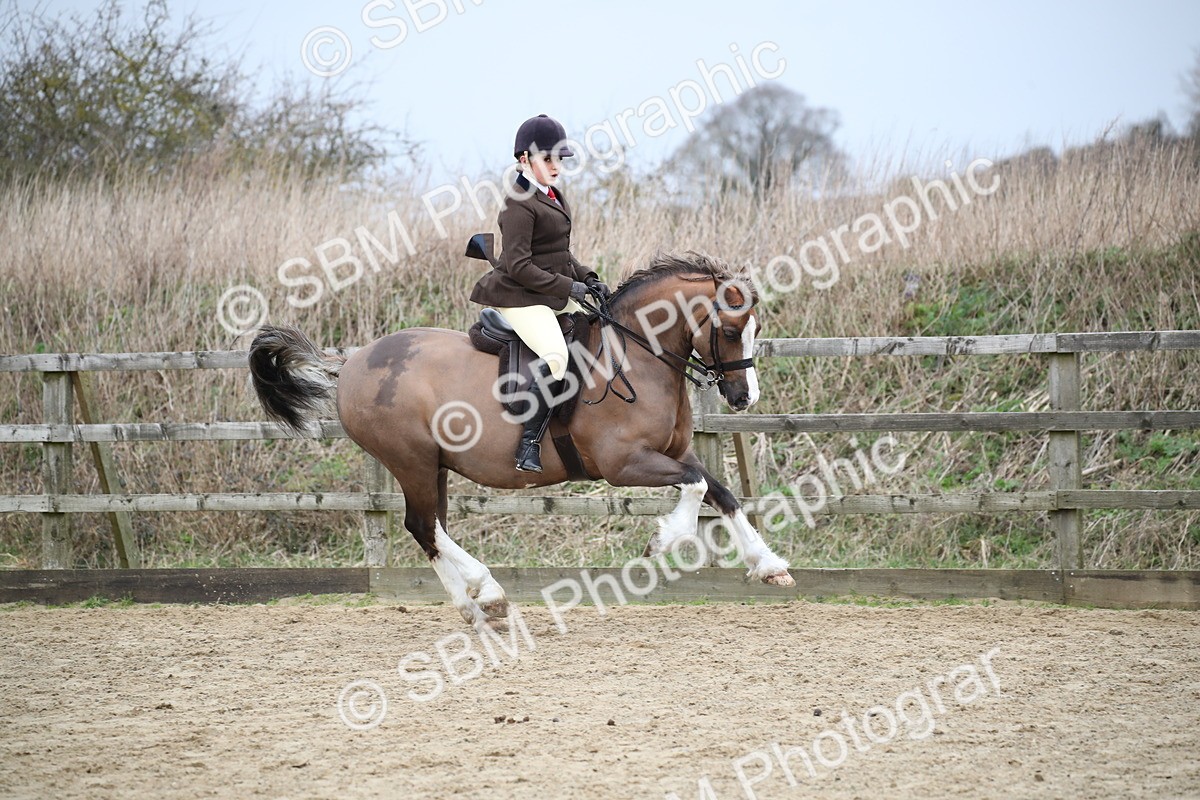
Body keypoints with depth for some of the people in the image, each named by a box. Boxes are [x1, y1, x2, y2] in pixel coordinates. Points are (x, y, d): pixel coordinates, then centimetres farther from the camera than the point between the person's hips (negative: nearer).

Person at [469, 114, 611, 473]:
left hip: (555, 294, 10)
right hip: (522, 298, -10)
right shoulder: (519, 204, -14)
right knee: (556, 356, -30)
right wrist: (569, 286, -18)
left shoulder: (554, 197, 17)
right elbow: (518, 266, -20)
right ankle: (528, 444, -28)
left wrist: (588, 279, 8)